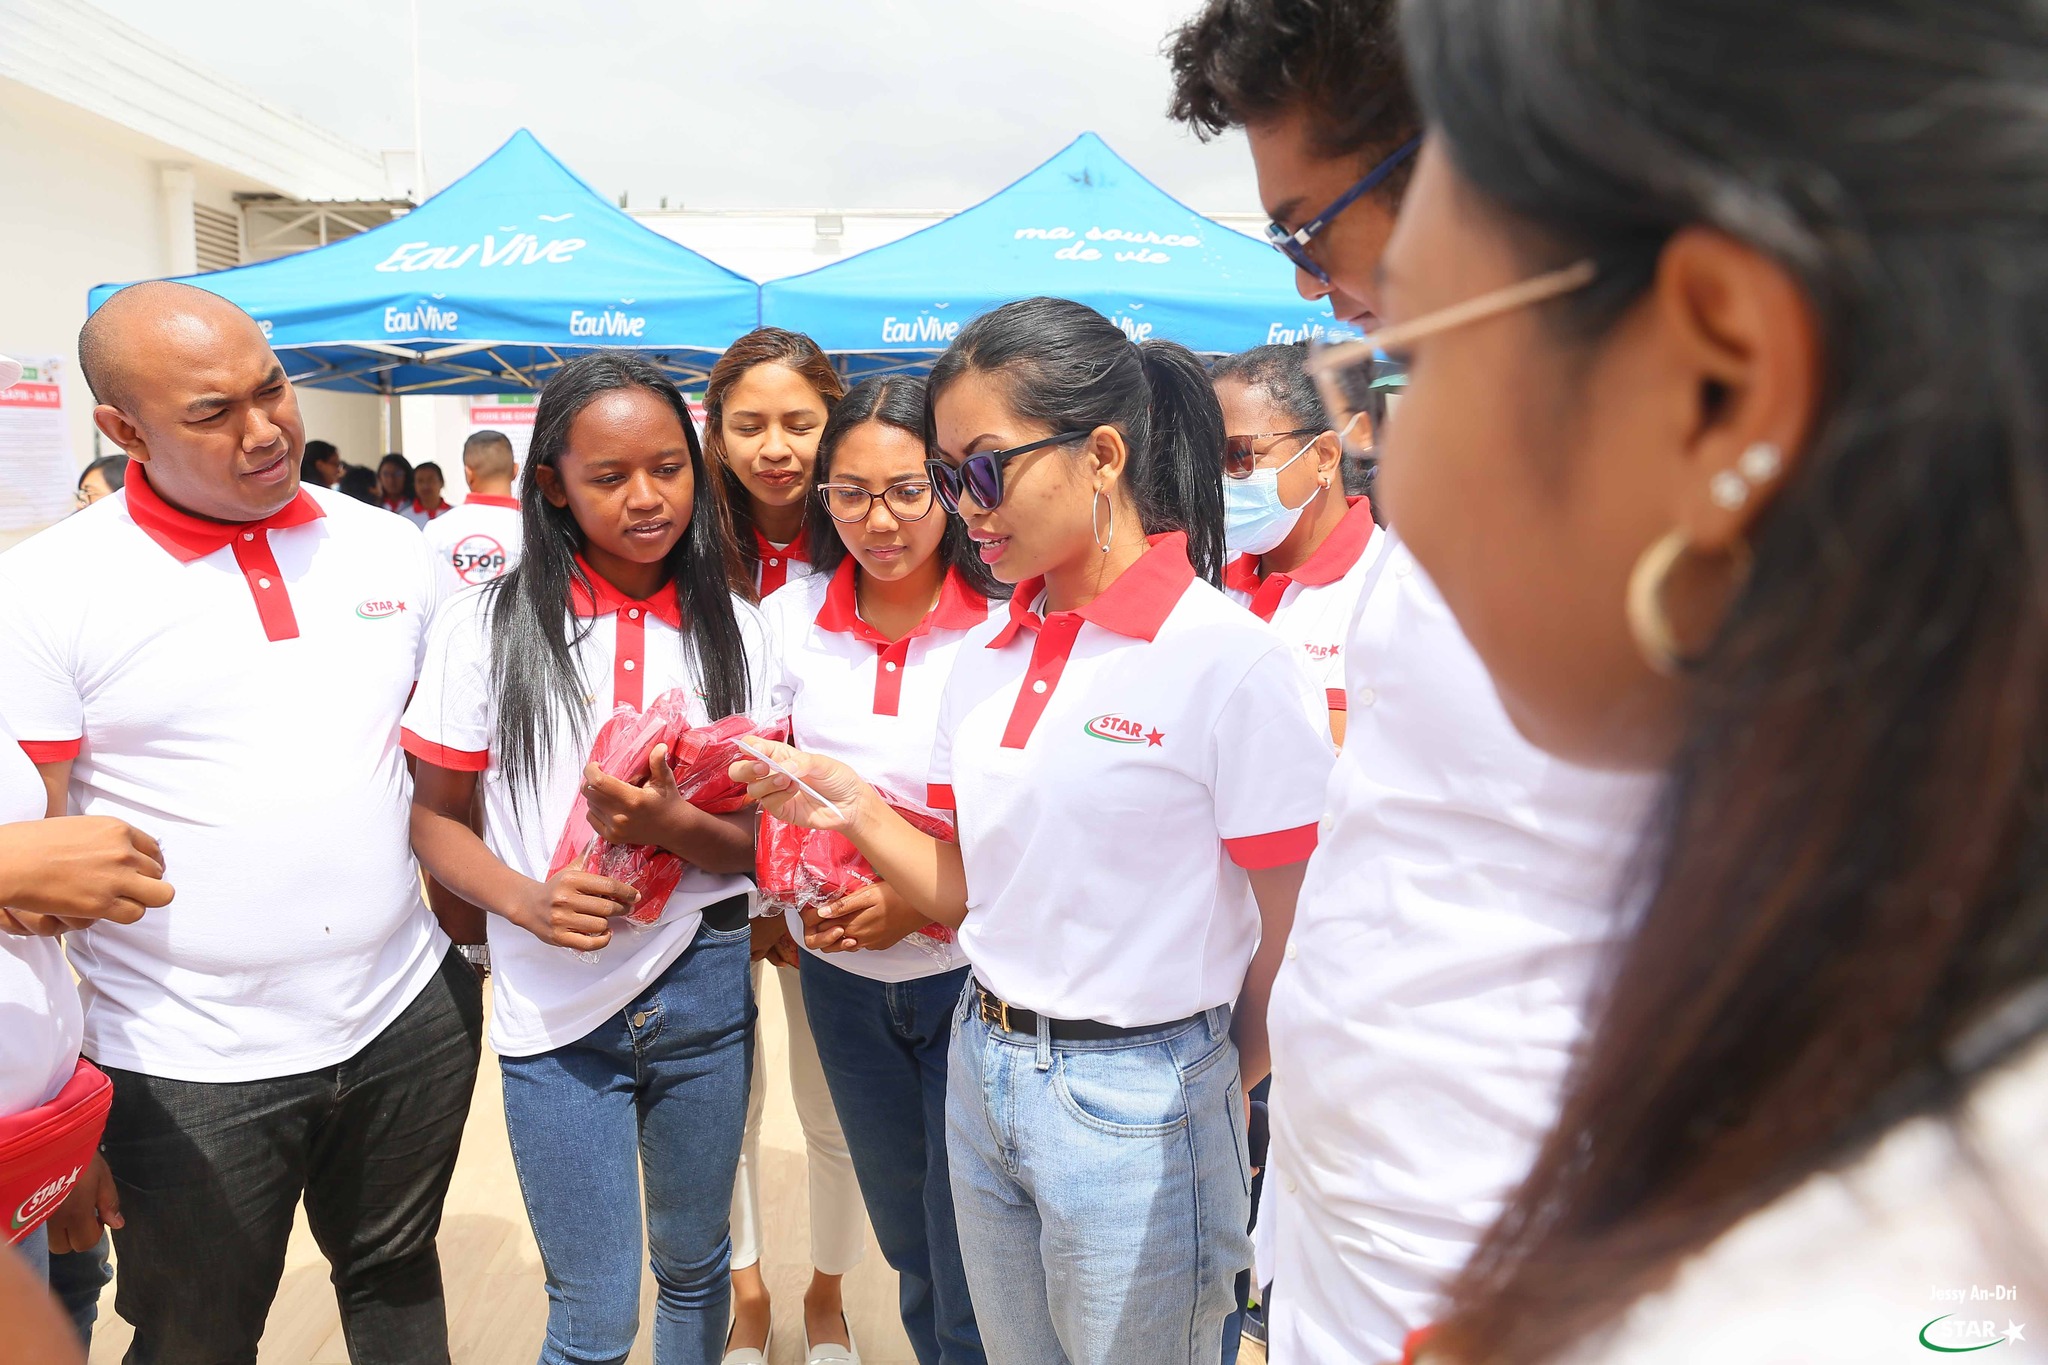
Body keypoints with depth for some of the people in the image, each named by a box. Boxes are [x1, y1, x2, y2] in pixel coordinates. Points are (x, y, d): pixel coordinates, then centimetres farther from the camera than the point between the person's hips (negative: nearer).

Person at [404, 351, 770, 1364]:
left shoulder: (734, 632, -1)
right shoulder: (488, 626, -5)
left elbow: (758, 841, 1)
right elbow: (435, 819, 0)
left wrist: (671, 824, -21)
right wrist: (530, 900, -19)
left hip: (703, 991, 2)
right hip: (555, 1008, -2)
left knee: (694, 1267, 21)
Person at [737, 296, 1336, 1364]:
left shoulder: (1231, 659, -17)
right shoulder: (985, 661, 4)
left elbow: (1294, 952, -12)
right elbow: (968, 891, 7)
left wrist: (1213, 1110, -1)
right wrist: (857, 814, -8)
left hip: (1135, 1100, -5)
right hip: (981, 1070, 6)